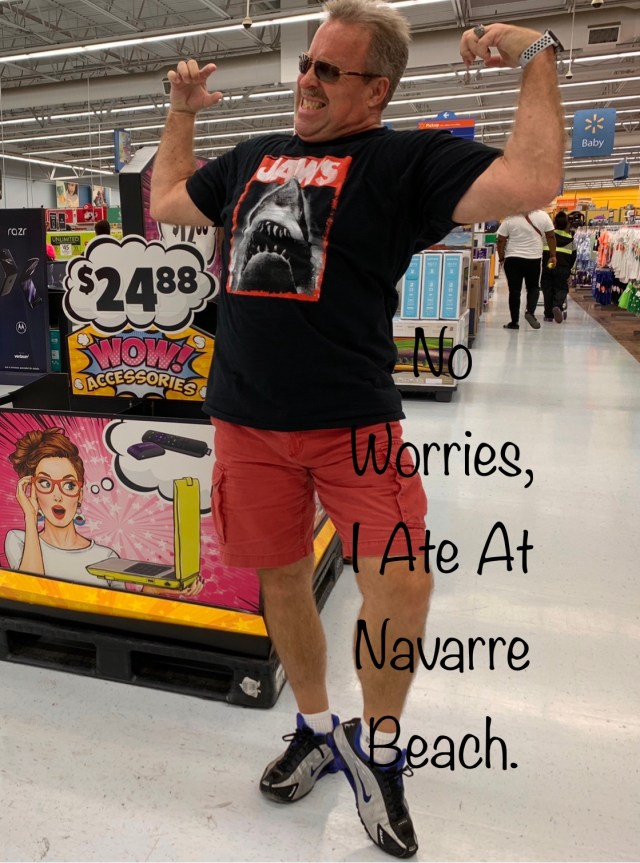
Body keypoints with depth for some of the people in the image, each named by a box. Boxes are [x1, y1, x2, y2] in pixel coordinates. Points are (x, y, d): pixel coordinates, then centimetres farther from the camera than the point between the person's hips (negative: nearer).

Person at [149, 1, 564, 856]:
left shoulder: (407, 159, 0)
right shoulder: (251, 158, 16)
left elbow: (531, 182, -15)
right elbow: (166, 200, 31)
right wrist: (181, 112, 30)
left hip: (354, 423, -4)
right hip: (247, 420, 5)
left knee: (402, 581, -10)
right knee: (281, 577, 12)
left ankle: (376, 750, 20)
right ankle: (317, 729, 37)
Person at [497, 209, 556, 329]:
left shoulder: (510, 218, -4)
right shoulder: (543, 216, 0)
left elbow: (501, 240, -3)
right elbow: (551, 236, 3)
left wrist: (501, 258, 7)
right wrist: (553, 255, 11)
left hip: (513, 259, -1)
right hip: (534, 259, 1)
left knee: (514, 290, 3)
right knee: (533, 287, 16)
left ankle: (514, 322, 4)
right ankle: (530, 312, -5)